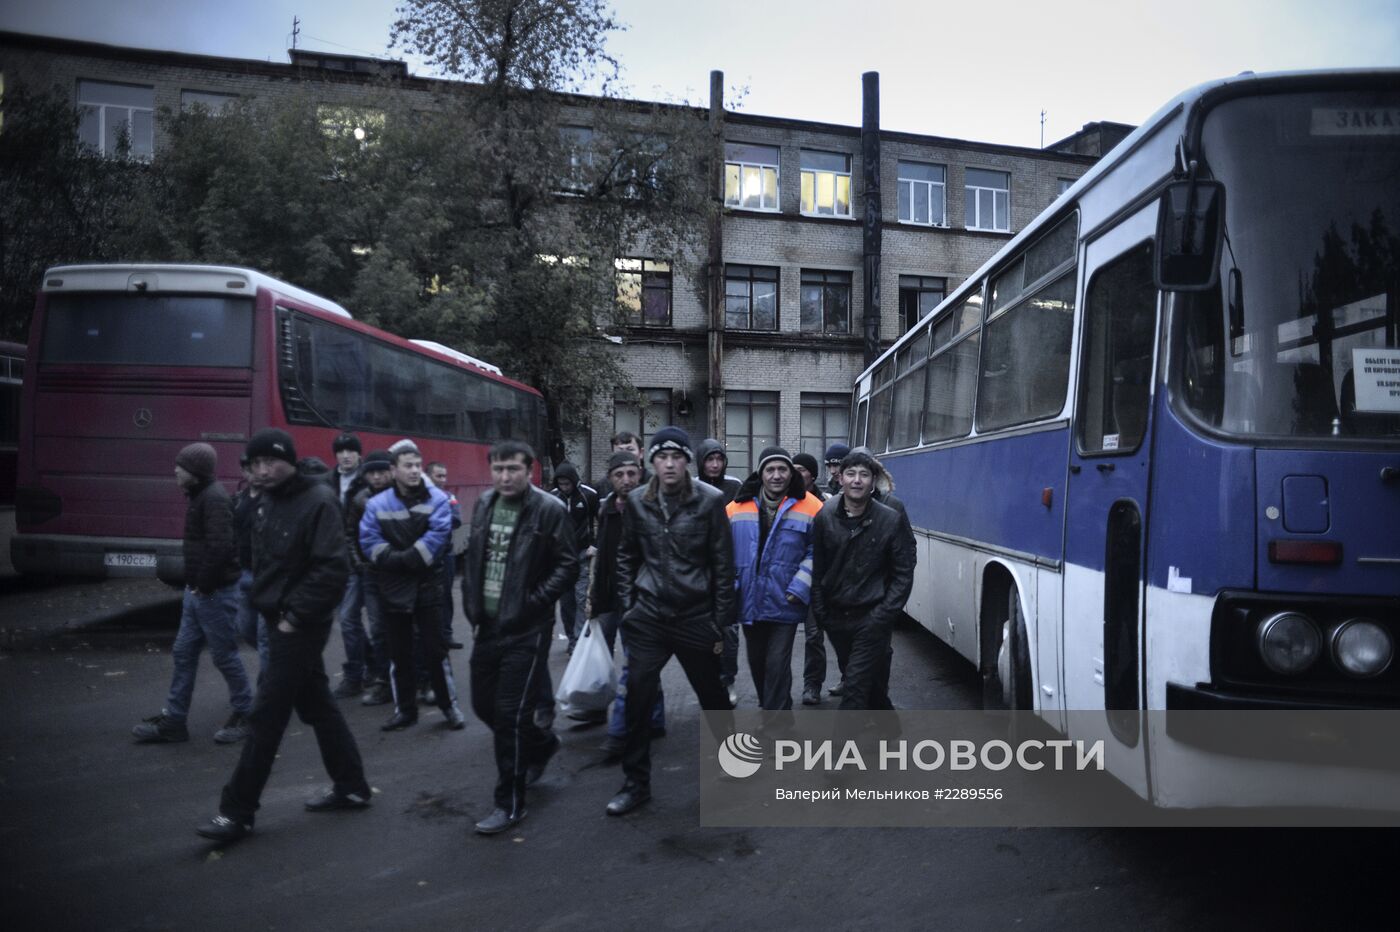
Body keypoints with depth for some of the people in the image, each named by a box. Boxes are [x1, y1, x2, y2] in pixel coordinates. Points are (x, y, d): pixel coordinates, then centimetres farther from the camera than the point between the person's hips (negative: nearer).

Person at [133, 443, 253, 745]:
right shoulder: (201, 495, 13)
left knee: (225, 655, 2)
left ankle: (245, 715, 16)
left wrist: (204, 584, -18)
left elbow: (219, 547, -27)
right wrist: (193, 584, 13)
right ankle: (173, 720, 19)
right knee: (183, 654, 12)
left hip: (215, 594, -10)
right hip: (197, 592, 10)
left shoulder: (214, 498, -18)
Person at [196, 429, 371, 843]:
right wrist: (266, 602, 9)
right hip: (280, 620, 9)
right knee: (318, 706, 15)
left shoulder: (318, 501, -17)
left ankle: (237, 812, 8)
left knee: (266, 716, -2)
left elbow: (334, 568, -23)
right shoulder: (270, 501, 9)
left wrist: (296, 616, -20)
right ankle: (351, 786, 27)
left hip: (301, 626, -9)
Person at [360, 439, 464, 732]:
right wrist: (396, 560, -19)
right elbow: (369, 541, -8)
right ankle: (405, 709, 24)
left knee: (435, 649, 4)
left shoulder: (436, 499, -5)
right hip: (393, 587, 2)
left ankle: (449, 705, 18)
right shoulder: (377, 504, -2)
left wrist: (408, 558, -19)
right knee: (399, 652, 11)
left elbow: (437, 535, -16)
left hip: (427, 584, -2)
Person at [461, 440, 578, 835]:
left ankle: (510, 803, 12)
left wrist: (533, 603, -17)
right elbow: (472, 559, 15)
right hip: (487, 625, 7)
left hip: (525, 629, -7)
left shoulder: (549, 510, -11)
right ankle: (541, 743, 42)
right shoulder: (484, 504, 7)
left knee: (510, 714, -3)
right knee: (484, 705, 16)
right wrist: (472, 609, 9)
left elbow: (568, 565, -11)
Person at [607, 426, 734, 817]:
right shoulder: (636, 502, 1)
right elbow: (626, 558, 11)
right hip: (648, 617, 2)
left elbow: (723, 565, -5)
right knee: (638, 700, 0)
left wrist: (720, 623, -5)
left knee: (713, 697, 12)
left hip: (696, 617, -2)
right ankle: (636, 783, 15)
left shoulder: (710, 501, -7)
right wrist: (628, 608, 5)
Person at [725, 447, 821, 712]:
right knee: (756, 661, 17)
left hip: (784, 604, -3)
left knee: (777, 664, -3)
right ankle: (772, 707, 40)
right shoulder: (738, 507, 2)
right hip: (749, 602, 4)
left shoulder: (810, 507, -5)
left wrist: (800, 588, -12)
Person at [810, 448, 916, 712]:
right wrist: (820, 611, 1)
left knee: (856, 687, -10)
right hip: (836, 617, 4)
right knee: (869, 682, 18)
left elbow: (903, 574, -5)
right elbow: (817, 568, 4)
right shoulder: (825, 516, -2)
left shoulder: (891, 520, -8)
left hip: (871, 620, -3)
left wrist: (883, 616, -12)